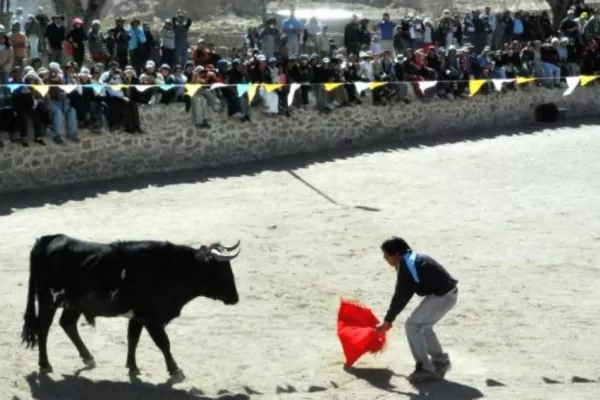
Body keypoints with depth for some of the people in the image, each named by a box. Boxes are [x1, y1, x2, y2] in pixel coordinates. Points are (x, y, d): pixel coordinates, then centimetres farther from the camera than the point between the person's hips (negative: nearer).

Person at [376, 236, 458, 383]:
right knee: (422, 326, 21)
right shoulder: (412, 259, 15)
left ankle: (425, 368, -7)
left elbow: (401, 296, -16)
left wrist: (388, 320, -10)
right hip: (447, 293, 10)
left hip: (442, 295, -10)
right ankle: (441, 361, 29)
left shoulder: (407, 266, -16)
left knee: (413, 325, -6)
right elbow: (404, 294, 20)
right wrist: (390, 317, 20)